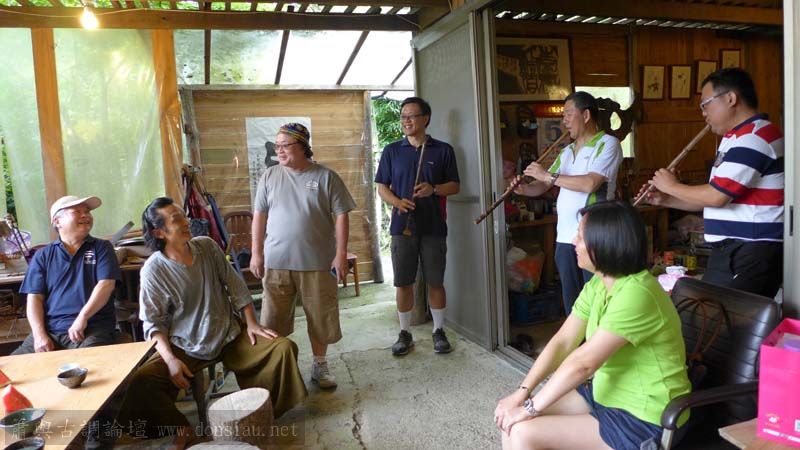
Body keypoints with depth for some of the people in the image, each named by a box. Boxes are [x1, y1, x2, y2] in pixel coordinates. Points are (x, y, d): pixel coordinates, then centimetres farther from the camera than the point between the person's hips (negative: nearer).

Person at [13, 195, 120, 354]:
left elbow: (106, 284, -4)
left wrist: (82, 317, -16)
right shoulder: (43, 255, 15)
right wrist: (39, 335, -6)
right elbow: (34, 298, 8)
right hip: (50, 331, 3)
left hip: (92, 329, -3)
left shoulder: (102, 248, 9)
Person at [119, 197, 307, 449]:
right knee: (139, 383, -25)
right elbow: (153, 322, -9)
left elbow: (235, 286, 3)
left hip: (230, 335, 3)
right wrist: (171, 360, -22)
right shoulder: (153, 269, -11)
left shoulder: (207, 246, -2)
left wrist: (251, 323, -4)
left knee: (284, 348, -13)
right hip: (185, 347, -2)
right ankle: (182, 429, -1)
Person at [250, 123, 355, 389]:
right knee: (273, 320, 9)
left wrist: (341, 254, -10)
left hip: (317, 262, -2)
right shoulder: (269, 176, 4)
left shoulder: (326, 177, -4)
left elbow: (341, 216, -4)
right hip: (276, 262, 2)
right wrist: (256, 253, 3)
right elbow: (259, 215, 8)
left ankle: (319, 365, 29)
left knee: (320, 317, 9)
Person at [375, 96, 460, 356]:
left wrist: (433, 189, -16)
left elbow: (455, 186, 5)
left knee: (435, 282, 6)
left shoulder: (443, 150, 4)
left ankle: (439, 331, 23)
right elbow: (381, 187, 7)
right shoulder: (392, 151, 7)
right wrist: (397, 202, -13)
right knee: (403, 283, 6)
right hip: (402, 227, 1)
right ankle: (404, 334, 20)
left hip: (434, 228, -1)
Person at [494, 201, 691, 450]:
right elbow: (562, 342, -3)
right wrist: (522, 393, -10)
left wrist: (530, 408, -20)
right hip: (608, 394, 8)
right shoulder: (597, 285, 2)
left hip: (645, 419, -8)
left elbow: (582, 363, -27)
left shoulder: (636, 294, -28)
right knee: (511, 416, 0)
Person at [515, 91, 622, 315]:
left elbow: (590, 184, -20)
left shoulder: (608, 144, -5)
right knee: (570, 300, 15)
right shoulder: (567, 151, 17)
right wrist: (524, 188, -8)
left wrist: (549, 175, -15)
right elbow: (543, 186, 14)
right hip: (565, 237, 7)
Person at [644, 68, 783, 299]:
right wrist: (666, 200, 10)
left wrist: (672, 186, -5)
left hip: (750, 254, -10)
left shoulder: (753, 137, -15)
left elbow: (716, 197, -21)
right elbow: (713, 198, 20)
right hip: (737, 251, 10)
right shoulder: (740, 138, 20)